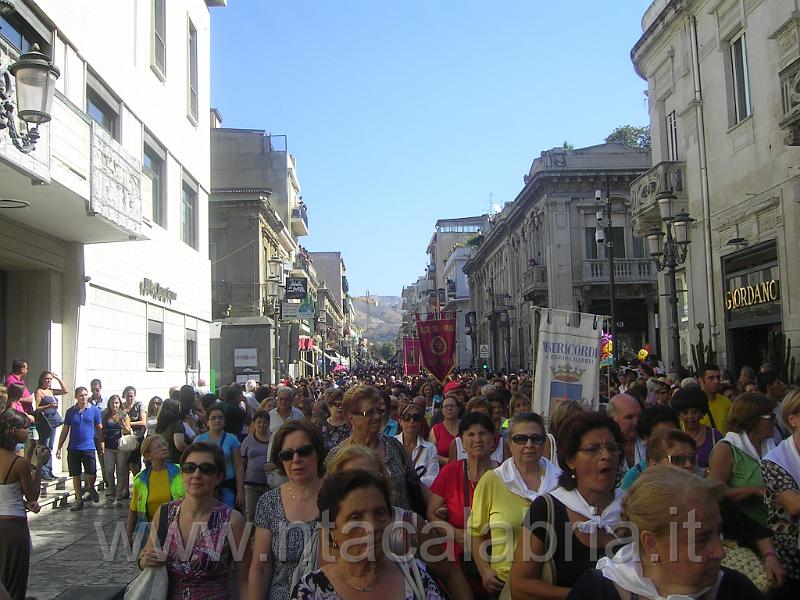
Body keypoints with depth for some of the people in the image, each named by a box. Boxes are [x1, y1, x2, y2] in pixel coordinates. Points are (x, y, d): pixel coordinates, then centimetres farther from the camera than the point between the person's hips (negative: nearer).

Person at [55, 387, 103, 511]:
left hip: (89, 448, -2)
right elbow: (65, 431, 9)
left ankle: (90, 488, 28)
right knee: (76, 476, 6)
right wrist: (59, 448, 7)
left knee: (92, 475, -6)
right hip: (73, 448, 2)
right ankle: (79, 500, 18)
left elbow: (99, 428, 7)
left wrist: (102, 443, 0)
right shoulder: (70, 411, 5)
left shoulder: (94, 410, 1)